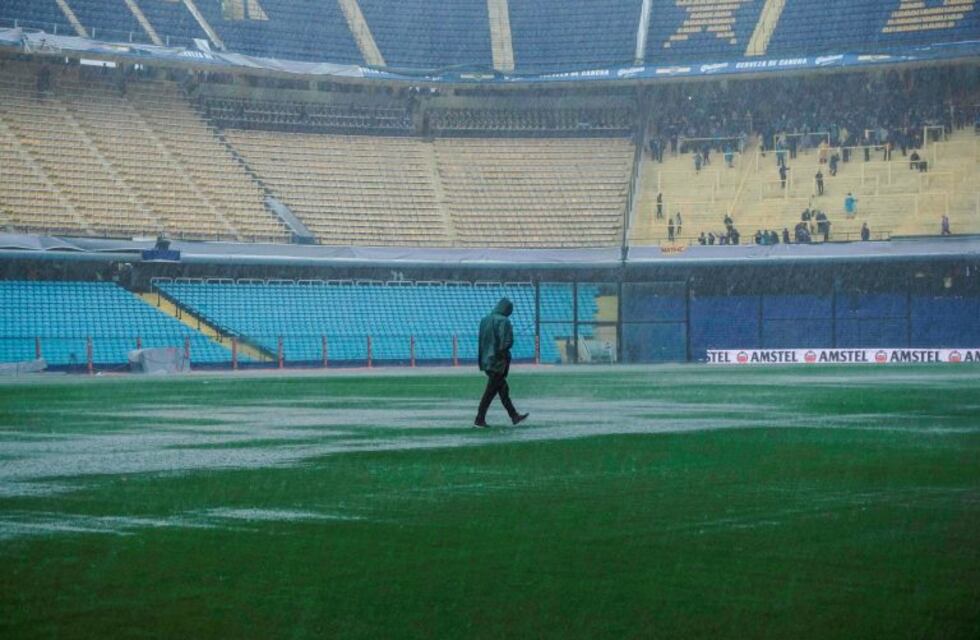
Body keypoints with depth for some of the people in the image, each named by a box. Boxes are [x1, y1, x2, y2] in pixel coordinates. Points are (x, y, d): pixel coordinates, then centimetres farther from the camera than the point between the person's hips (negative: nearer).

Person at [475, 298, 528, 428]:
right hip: (498, 362, -8)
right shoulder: (503, 321, -14)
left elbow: (481, 341, 11)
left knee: (503, 389, 13)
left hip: (486, 360, 8)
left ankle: (514, 416, 18)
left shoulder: (485, 320, 9)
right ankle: (479, 419, 0)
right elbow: (507, 342, -18)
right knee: (490, 391, -1)